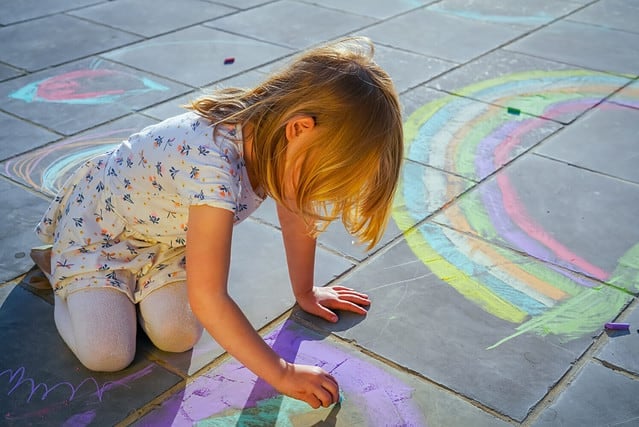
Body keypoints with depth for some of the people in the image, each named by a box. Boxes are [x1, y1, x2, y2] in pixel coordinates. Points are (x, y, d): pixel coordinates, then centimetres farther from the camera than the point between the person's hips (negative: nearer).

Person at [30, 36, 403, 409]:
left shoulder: (283, 143, -21)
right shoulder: (213, 164, -44)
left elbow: (297, 215, -1)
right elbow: (207, 298, -41)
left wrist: (305, 292, 9)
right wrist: (283, 374, -35)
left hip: (169, 233, 6)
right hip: (98, 220, -5)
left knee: (179, 337, -13)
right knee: (108, 355, -14)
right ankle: (57, 264, 13)